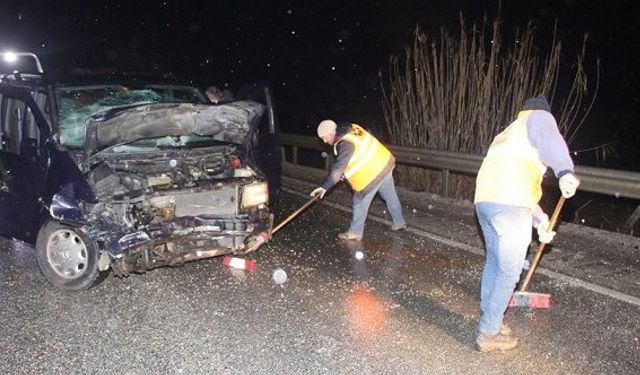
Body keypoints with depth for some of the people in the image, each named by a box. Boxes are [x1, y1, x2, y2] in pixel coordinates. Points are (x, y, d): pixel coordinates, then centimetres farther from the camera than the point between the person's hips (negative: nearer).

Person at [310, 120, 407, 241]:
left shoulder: (345, 144, -24)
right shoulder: (352, 129, 3)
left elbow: (337, 168, -28)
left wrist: (324, 187, -25)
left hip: (372, 173, -9)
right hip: (384, 162, 9)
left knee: (360, 201, 4)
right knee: (390, 195, 22)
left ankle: (355, 232, 14)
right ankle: (399, 222, 38)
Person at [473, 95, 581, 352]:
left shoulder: (507, 135, 36)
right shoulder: (539, 117, 13)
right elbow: (549, 139, -13)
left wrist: (540, 220, 37)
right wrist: (565, 171, -30)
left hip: (484, 200, 8)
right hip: (509, 205, -8)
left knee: (494, 262, 23)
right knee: (508, 273, 4)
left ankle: (489, 320, 35)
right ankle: (489, 334, 11)